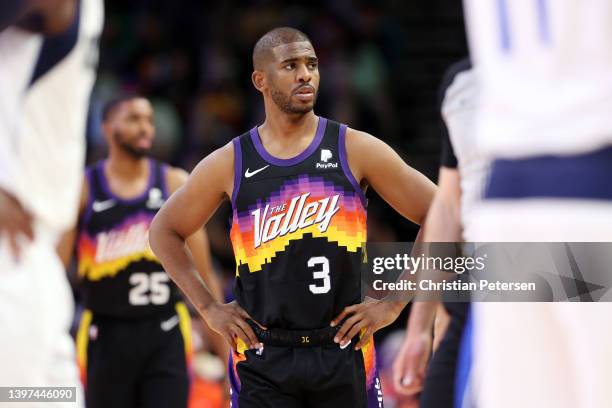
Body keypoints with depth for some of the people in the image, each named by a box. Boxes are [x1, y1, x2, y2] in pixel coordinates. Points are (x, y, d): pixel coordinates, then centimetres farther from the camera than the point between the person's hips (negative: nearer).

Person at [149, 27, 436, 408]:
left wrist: (394, 304, -2)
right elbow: (165, 231, 16)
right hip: (262, 357, 0)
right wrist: (208, 307, 7)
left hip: (343, 351, 0)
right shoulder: (228, 164, 3)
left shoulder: (355, 150, -1)